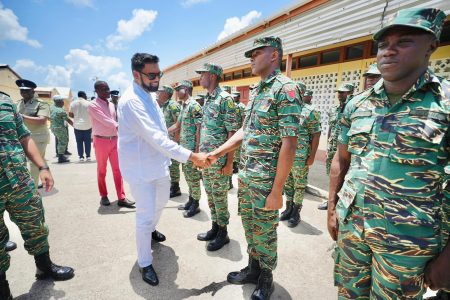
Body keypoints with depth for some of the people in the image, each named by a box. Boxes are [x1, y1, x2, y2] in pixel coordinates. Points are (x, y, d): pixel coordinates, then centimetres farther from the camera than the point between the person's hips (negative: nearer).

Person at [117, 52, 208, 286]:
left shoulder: (148, 95, 6)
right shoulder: (131, 101, -24)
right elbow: (156, 138, -32)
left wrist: (166, 158, 16)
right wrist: (192, 156, -34)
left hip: (158, 163, 9)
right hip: (140, 168, -9)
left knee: (160, 203, 25)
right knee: (145, 216, 1)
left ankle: (150, 231, 53)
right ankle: (145, 263, 22)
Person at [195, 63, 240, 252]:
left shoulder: (225, 98, -12)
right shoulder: (207, 99, 13)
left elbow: (232, 132, -16)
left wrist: (229, 162, -18)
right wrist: (200, 152, 17)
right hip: (205, 157, 8)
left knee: (220, 196, 4)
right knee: (210, 194, 16)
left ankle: (223, 233, 22)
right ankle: (215, 228, 33)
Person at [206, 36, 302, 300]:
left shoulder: (285, 88, -15)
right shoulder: (256, 91, 13)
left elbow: (289, 144, -20)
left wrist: (277, 190, -19)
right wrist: (217, 153, 12)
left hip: (265, 179, -8)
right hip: (245, 175, 8)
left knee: (265, 231, 10)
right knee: (250, 226, 21)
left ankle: (266, 278, 34)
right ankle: (253, 269, 42)